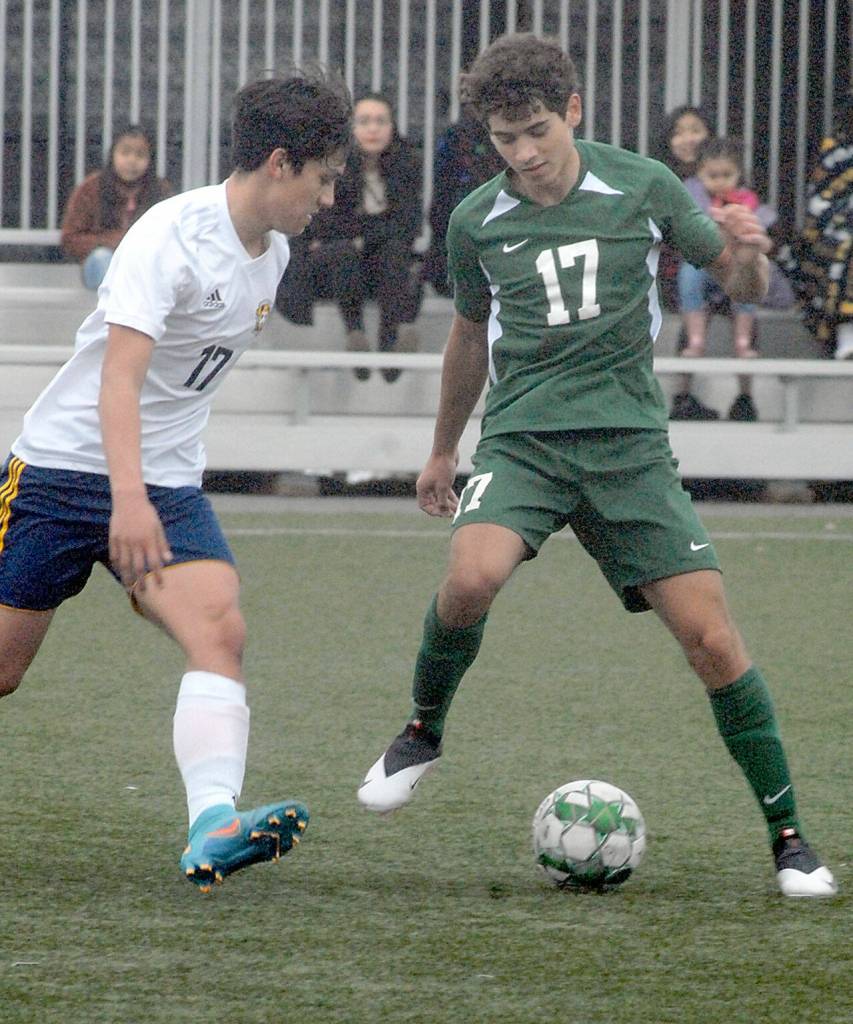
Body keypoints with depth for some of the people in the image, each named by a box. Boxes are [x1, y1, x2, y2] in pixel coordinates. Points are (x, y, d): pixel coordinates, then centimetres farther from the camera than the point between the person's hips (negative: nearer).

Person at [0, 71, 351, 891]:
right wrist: (129, 500, -41)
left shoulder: (272, 253, 7)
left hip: (168, 484, 6)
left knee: (220, 631, -19)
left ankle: (212, 829, -35)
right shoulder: (173, 235, -19)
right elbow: (120, 371, -29)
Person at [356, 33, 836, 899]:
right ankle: (422, 734, -2)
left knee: (711, 639, -10)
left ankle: (787, 837, 3)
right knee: (471, 577, -30)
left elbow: (742, 287, 10)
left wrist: (745, 255, -14)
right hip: (521, 437, 0)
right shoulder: (477, 222, 4)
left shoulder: (642, 188, 0)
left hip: (628, 442, 0)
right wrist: (442, 450, 32)